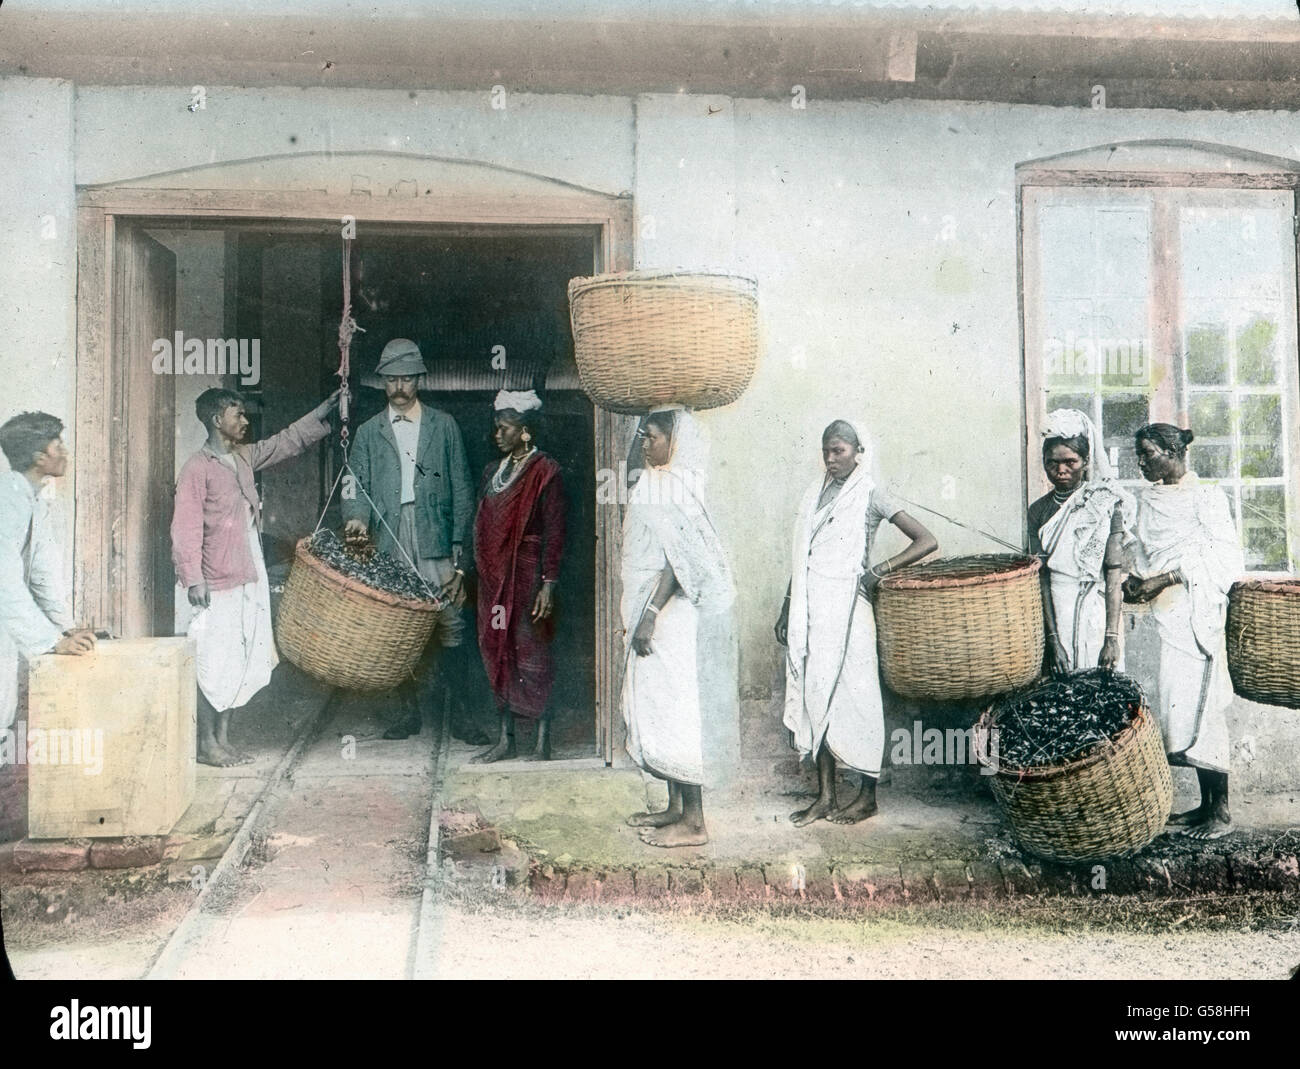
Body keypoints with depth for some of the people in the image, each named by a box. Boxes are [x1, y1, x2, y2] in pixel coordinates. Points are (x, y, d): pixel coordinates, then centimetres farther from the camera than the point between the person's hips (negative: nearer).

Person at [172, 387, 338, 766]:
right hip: (218, 582, -8)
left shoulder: (245, 457, 12)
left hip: (250, 578, 8)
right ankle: (207, 743, 8)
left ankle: (223, 739, 19)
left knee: (238, 663, 11)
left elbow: (290, 440, 22)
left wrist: (328, 407, 20)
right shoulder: (197, 468, -11)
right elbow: (186, 528, -15)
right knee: (214, 662, -2)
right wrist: (193, 578, -20)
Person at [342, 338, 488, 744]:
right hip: (389, 543, 2)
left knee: (450, 626, -6)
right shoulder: (369, 432, 16)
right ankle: (409, 710, 14)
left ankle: (459, 713, 1)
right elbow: (356, 485, 9)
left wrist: (458, 544, 1)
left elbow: (461, 489, 9)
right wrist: (357, 517, -13)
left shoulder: (444, 426, 12)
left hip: (435, 541, -1)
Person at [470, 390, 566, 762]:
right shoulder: (494, 471, 14)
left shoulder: (545, 472, -8)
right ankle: (506, 738, 20)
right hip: (493, 577, 7)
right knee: (497, 653, 10)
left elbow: (554, 533, -12)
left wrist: (548, 584, -16)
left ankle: (543, 742, 6)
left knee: (530, 657, -4)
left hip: (526, 576, -7)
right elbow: (481, 527, 16)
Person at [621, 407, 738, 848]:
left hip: (674, 619, -10)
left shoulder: (676, 490, -15)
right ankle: (676, 808, 25)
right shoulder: (657, 485, 15)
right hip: (660, 618, 10)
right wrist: (643, 615, 19)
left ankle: (693, 824, 3)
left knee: (675, 712, -5)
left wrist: (649, 614, -22)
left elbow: (679, 560, -22)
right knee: (661, 712, 15)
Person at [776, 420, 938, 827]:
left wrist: (880, 570, -16)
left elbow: (927, 541, -8)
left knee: (856, 694, 0)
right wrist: (787, 609, 16)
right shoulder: (814, 496, 13)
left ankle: (867, 795, 12)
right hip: (812, 611, 6)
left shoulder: (869, 496, -3)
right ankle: (825, 796, 14)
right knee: (816, 694, 6)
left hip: (847, 610, -5)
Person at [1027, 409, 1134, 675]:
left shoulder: (1106, 504, -2)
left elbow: (1114, 573, -7)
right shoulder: (1039, 510, 5)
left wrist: (1112, 637, -14)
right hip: (1053, 617, 2)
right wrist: (1052, 637, -11)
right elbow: (1041, 576, -2)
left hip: (1095, 616, -2)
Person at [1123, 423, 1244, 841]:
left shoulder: (1206, 496, -5)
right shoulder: (1149, 500, 15)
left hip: (1197, 613, -7)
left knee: (1200, 708, -7)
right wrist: (1138, 580, -2)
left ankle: (1221, 811, 3)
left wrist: (1162, 580, -17)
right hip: (1166, 615, 7)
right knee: (1183, 709, 8)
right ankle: (1206, 805, 16)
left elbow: (1224, 557, -12)